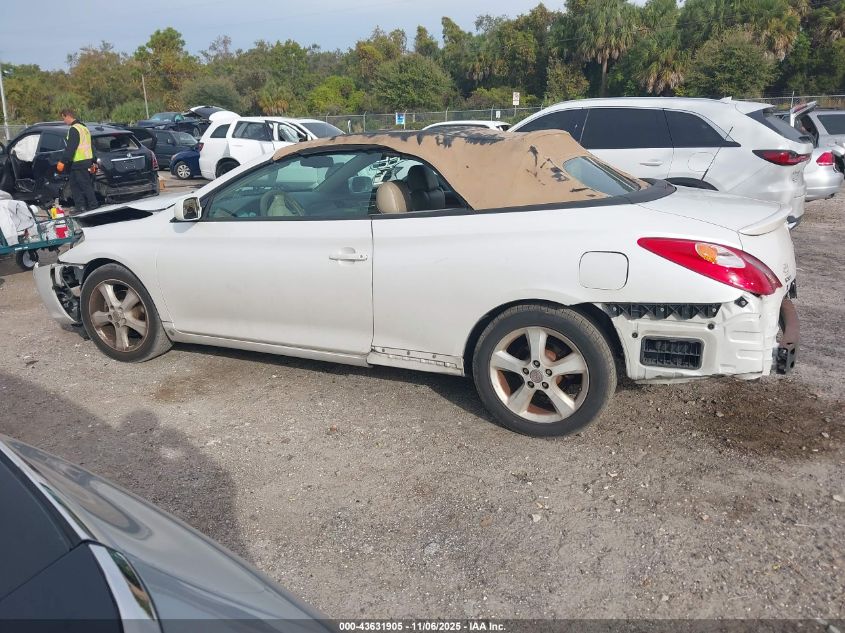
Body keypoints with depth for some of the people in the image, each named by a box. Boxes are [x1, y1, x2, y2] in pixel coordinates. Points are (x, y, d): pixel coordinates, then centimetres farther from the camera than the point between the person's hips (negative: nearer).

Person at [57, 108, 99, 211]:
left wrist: (62, 162, -22)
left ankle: (94, 207, -4)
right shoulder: (84, 128, 19)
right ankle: (80, 207, 15)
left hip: (79, 163, -10)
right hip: (87, 161, 10)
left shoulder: (74, 129, -13)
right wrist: (92, 163, 27)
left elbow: (70, 148, -22)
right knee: (75, 185, 14)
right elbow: (90, 147, 23)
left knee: (86, 186, -7)